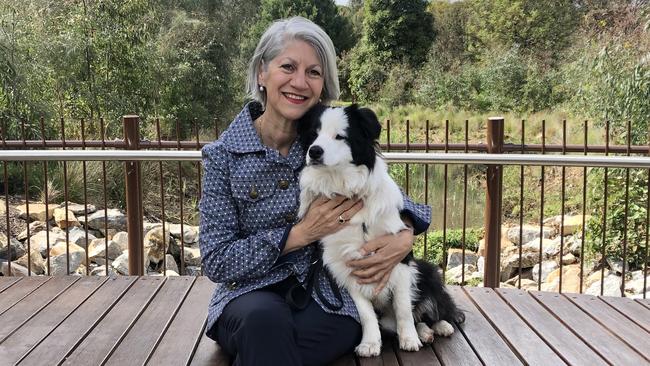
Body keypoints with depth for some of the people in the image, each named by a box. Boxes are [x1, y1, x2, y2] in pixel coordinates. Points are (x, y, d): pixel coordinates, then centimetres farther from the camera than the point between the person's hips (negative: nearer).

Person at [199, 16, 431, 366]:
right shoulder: (224, 154, -7)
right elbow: (216, 262, -9)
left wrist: (405, 236, -14)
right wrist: (301, 234, -18)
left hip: (327, 299, 1)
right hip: (252, 296, 0)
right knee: (264, 319, -35)